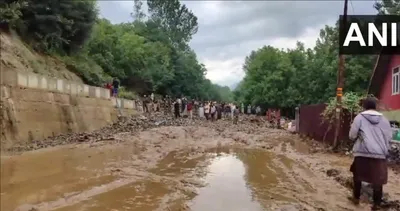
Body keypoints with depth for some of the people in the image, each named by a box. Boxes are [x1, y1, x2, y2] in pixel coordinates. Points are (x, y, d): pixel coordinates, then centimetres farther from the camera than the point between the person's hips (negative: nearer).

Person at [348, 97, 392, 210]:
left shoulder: (359, 117, -1)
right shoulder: (384, 119, 9)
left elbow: (352, 135, -3)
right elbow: (389, 137, 10)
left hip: (363, 152, -2)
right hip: (380, 153, 2)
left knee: (358, 175, 16)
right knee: (377, 179, 7)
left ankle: (356, 198, 26)